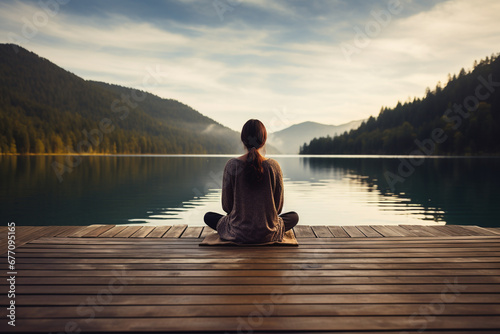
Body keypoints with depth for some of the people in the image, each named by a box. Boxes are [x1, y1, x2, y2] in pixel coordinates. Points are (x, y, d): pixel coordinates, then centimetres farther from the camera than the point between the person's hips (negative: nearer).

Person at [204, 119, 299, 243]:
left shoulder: (232, 165, -12)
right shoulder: (273, 166, -11)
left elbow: (226, 206, -4)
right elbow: (278, 207, -1)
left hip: (237, 234, 0)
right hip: (268, 234, 0)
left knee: (208, 216, 28)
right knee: (294, 216, 30)